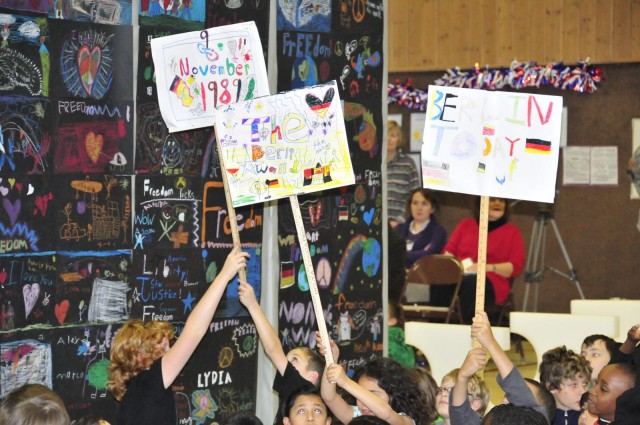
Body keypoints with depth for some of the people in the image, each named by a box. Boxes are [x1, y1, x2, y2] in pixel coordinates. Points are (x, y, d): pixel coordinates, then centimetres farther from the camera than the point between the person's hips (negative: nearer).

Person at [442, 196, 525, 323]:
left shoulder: (512, 231, 16)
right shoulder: (465, 225, 25)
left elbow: (516, 266, 5)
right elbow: (448, 251, 18)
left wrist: (488, 267, -12)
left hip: (490, 284, -2)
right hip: (457, 275, 2)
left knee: (470, 282, -40)